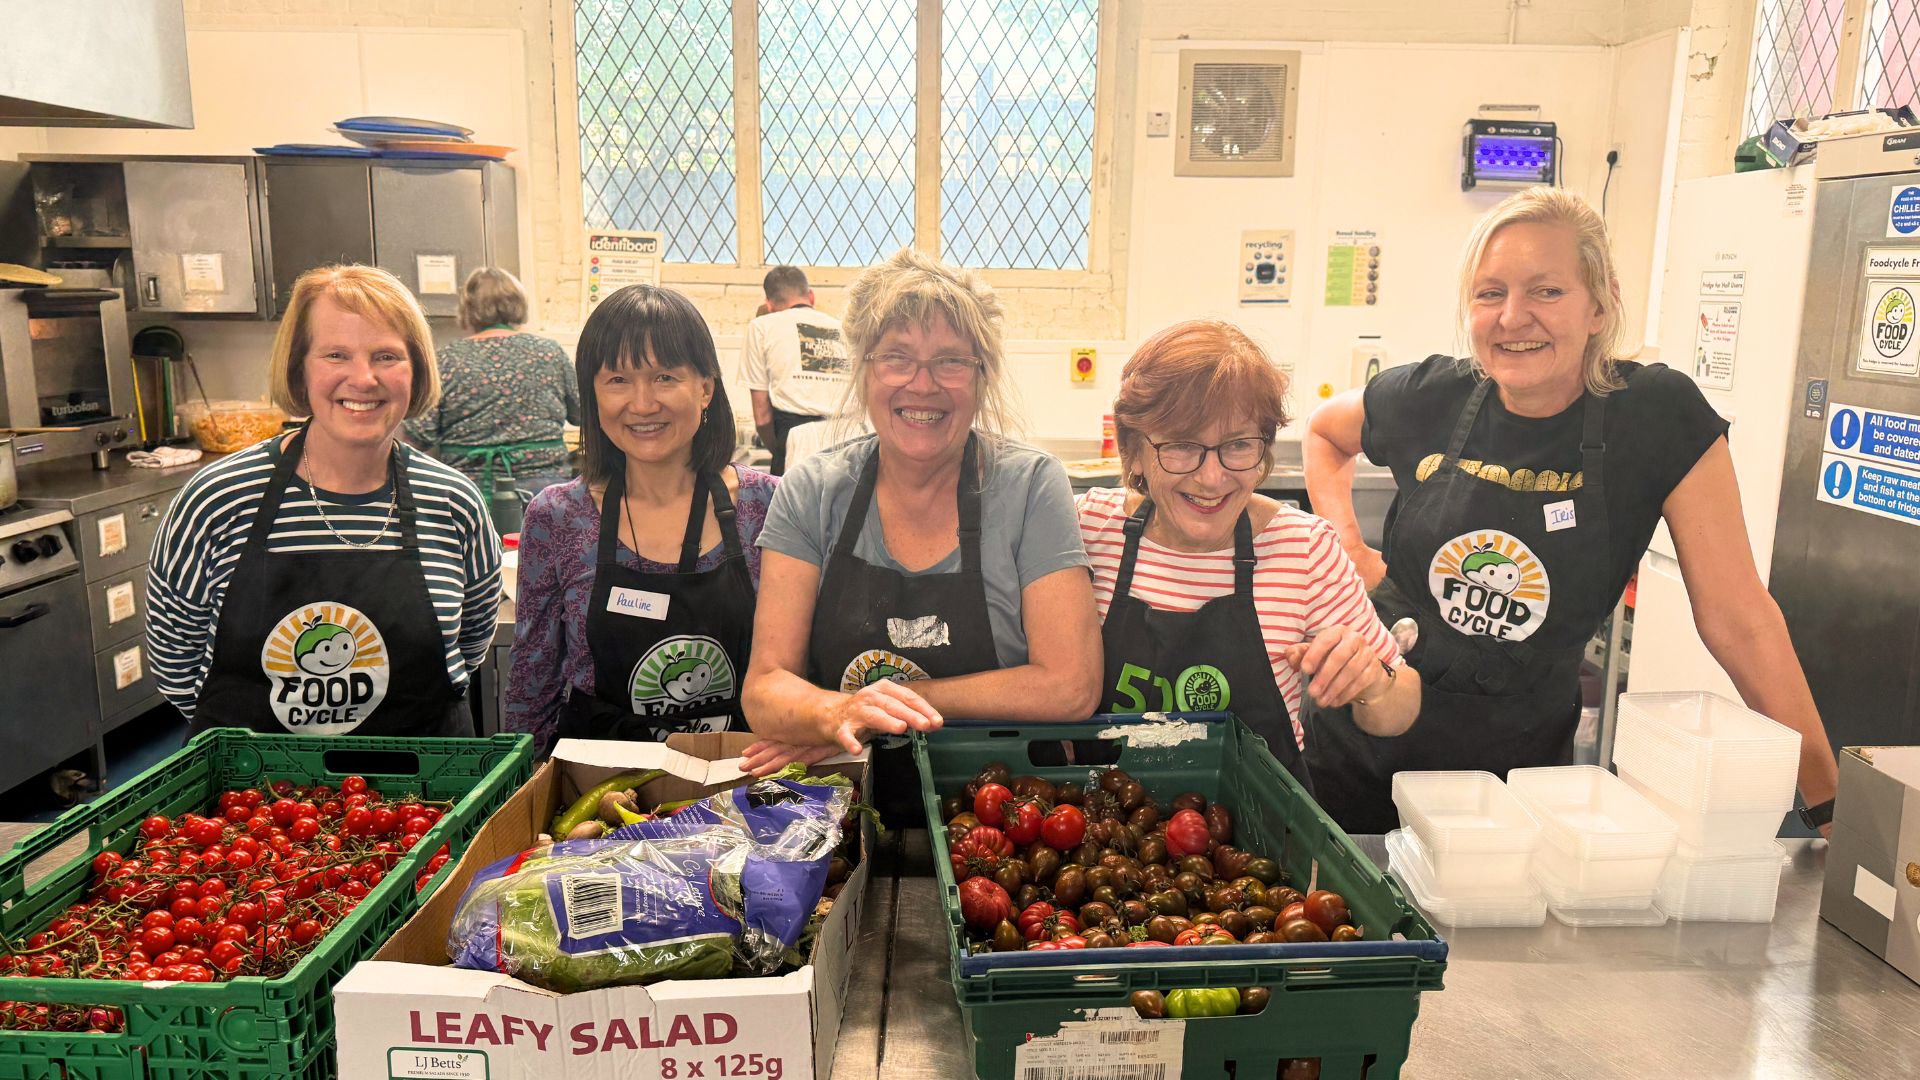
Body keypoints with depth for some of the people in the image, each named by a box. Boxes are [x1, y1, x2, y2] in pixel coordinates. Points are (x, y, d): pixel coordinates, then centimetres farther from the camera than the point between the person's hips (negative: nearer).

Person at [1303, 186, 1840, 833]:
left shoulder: (1659, 416, -13)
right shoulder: (1430, 399, -8)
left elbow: (1738, 620, -11)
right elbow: (1324, 432, 15)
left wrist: (1827, 799, -11)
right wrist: (1346, 543, 0)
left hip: (1518, 769, -1)